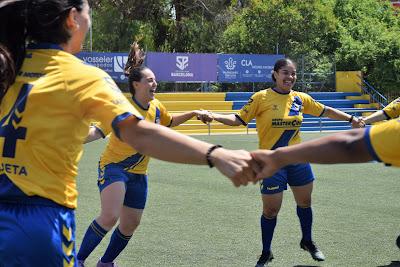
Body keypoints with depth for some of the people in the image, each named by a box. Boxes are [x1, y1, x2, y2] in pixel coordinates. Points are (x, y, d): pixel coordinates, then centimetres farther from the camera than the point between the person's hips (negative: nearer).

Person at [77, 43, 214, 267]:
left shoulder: (156, 107, 0)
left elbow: (170, 122, 22)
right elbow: (99, 131, -27)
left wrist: (194, 113, 14)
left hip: (138, 173, 7)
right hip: (113, 166, -7)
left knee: (130, 224, 10)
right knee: (109, 217, -26)